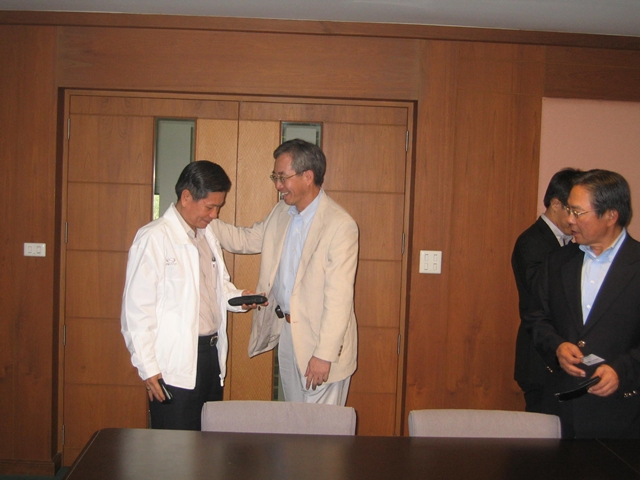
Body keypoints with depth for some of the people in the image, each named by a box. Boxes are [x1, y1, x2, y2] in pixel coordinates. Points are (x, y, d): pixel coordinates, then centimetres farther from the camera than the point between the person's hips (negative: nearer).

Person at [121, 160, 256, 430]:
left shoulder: (207, 237, 14)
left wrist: (238, 298, 2)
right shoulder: (154, 238, -11)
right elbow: (136, 309, -13)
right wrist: (148, 368, -15)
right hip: (175, 364, -7)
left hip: (212, 355, 8)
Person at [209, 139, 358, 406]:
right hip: (285, 333, 8)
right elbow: (247, 239, 20)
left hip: (320, 337, -7)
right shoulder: (281, 213, 6)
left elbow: (339, 297, -22)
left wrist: (324, 354, -23)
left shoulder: (340, 225, -20)